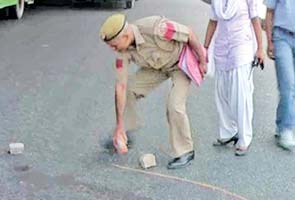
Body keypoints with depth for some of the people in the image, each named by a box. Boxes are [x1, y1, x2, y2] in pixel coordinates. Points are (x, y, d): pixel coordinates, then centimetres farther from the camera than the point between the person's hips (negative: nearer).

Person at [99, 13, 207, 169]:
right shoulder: (123, 49, -20)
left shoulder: (156, 28, -40)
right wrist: (119, 126, -17)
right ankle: (125, 136, 19)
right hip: (156, 66, 6)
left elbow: (189, 34, -26)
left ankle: (185, 152, 0)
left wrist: (202, 61, -13)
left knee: (174, 106, -19)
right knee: (127, 91, -1)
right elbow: (121, 85, -18)